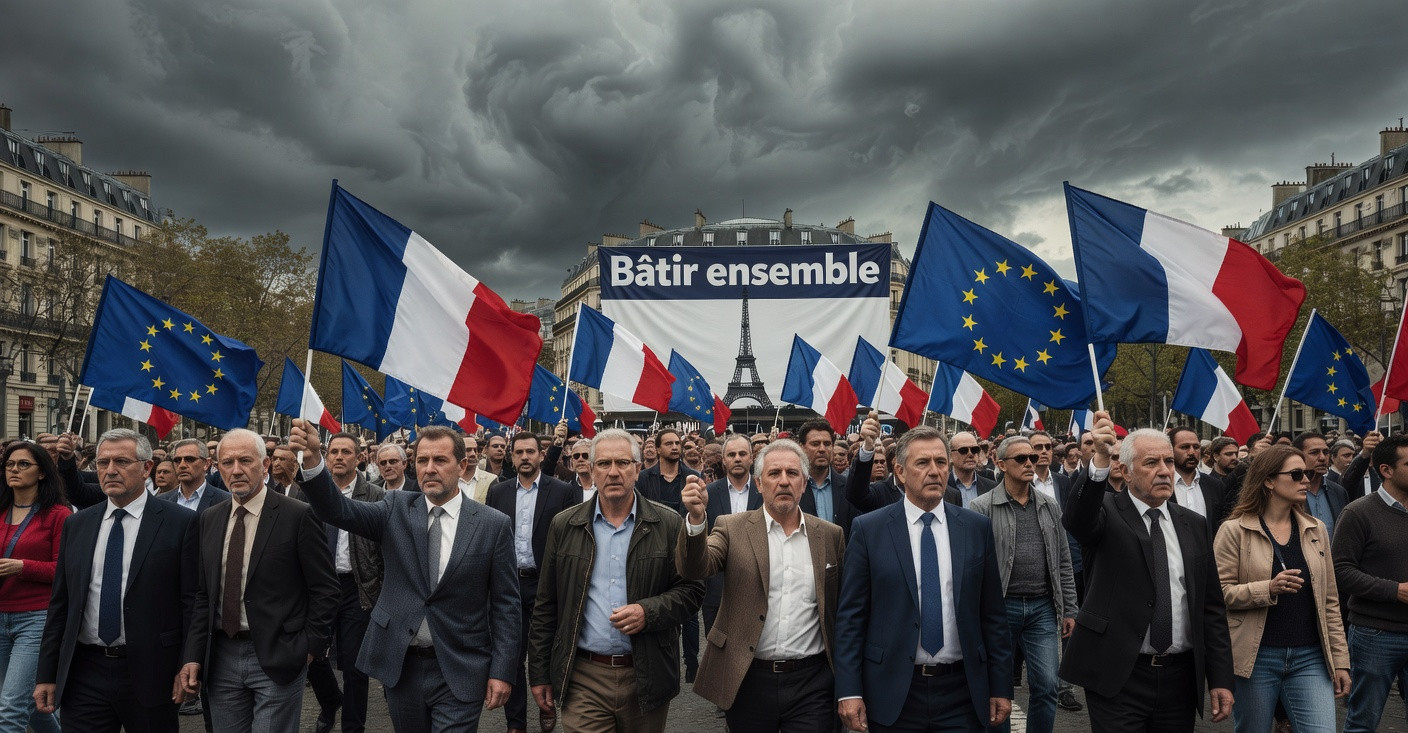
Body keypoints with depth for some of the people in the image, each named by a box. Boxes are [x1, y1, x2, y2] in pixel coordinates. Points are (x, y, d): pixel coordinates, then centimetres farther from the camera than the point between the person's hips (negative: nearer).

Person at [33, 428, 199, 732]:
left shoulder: (181, 522, -6)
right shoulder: (76, 524, 9)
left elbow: (192, 601, -7)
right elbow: (60, 604, 11)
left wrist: (188, 669, -11)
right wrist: (47, 674, 8)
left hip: (149, 672, -3)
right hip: (83, 673, 4)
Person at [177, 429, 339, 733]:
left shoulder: (298, 516, -9)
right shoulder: (209, 520, 8)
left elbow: (325, 588, -6)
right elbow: (202, 593, 10)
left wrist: (309, 645, -8)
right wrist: (193, 656, 3)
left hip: (277, 659, -5)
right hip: (220, 659, 5)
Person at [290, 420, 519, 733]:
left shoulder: (494, 525, -5)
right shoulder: (396, 508, 2)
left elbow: (505, 603, -3)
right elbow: (339, 510, -14)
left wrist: (502, 670, -6)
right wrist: (312, 460, -32)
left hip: (459, 672, -3)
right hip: (400, 665, 3)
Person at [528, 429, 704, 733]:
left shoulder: (669, 525, -1)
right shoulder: (564, 526, 4)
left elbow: (691, 590, 0)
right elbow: (546, 605, 7)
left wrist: (649, 612, -18)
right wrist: (540, 673, 6)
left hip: (647, 676, 0)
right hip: (583, 677, 0)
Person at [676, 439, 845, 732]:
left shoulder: (830, 535, 5)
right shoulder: (732, 529, 0)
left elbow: (841, 606, 10)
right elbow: (696, 569, -16)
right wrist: (696, 518, -33)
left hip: (812, 680, 1)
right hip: (748, 681, -1)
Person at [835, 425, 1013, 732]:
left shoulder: (977, 528, 3)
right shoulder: (868, 529, -4)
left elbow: (993, 614, 6)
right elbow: (850, 616, -4)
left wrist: (1001, 687, 5)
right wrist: (849, 691, -8)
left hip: (962, 692, 2)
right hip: (893, 694, -1)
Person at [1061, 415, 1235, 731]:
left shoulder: (1194, 525, 9)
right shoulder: (1106, 512, -4)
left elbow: (1212, 607, 10)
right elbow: (1076, 518, -30)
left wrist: (1221, 679, 6)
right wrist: (1100, 460, -46)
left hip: (1180, 678, 4)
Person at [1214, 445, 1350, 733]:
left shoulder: (1316, 530, 9)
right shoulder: (1234, 530, -5)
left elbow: (1330, 601, 11)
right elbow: (1219, 592, -10)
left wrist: (1340, 660, 8)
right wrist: (1268, 589, -24)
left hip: (1310, 658, 3)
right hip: (1256, 658, -3)